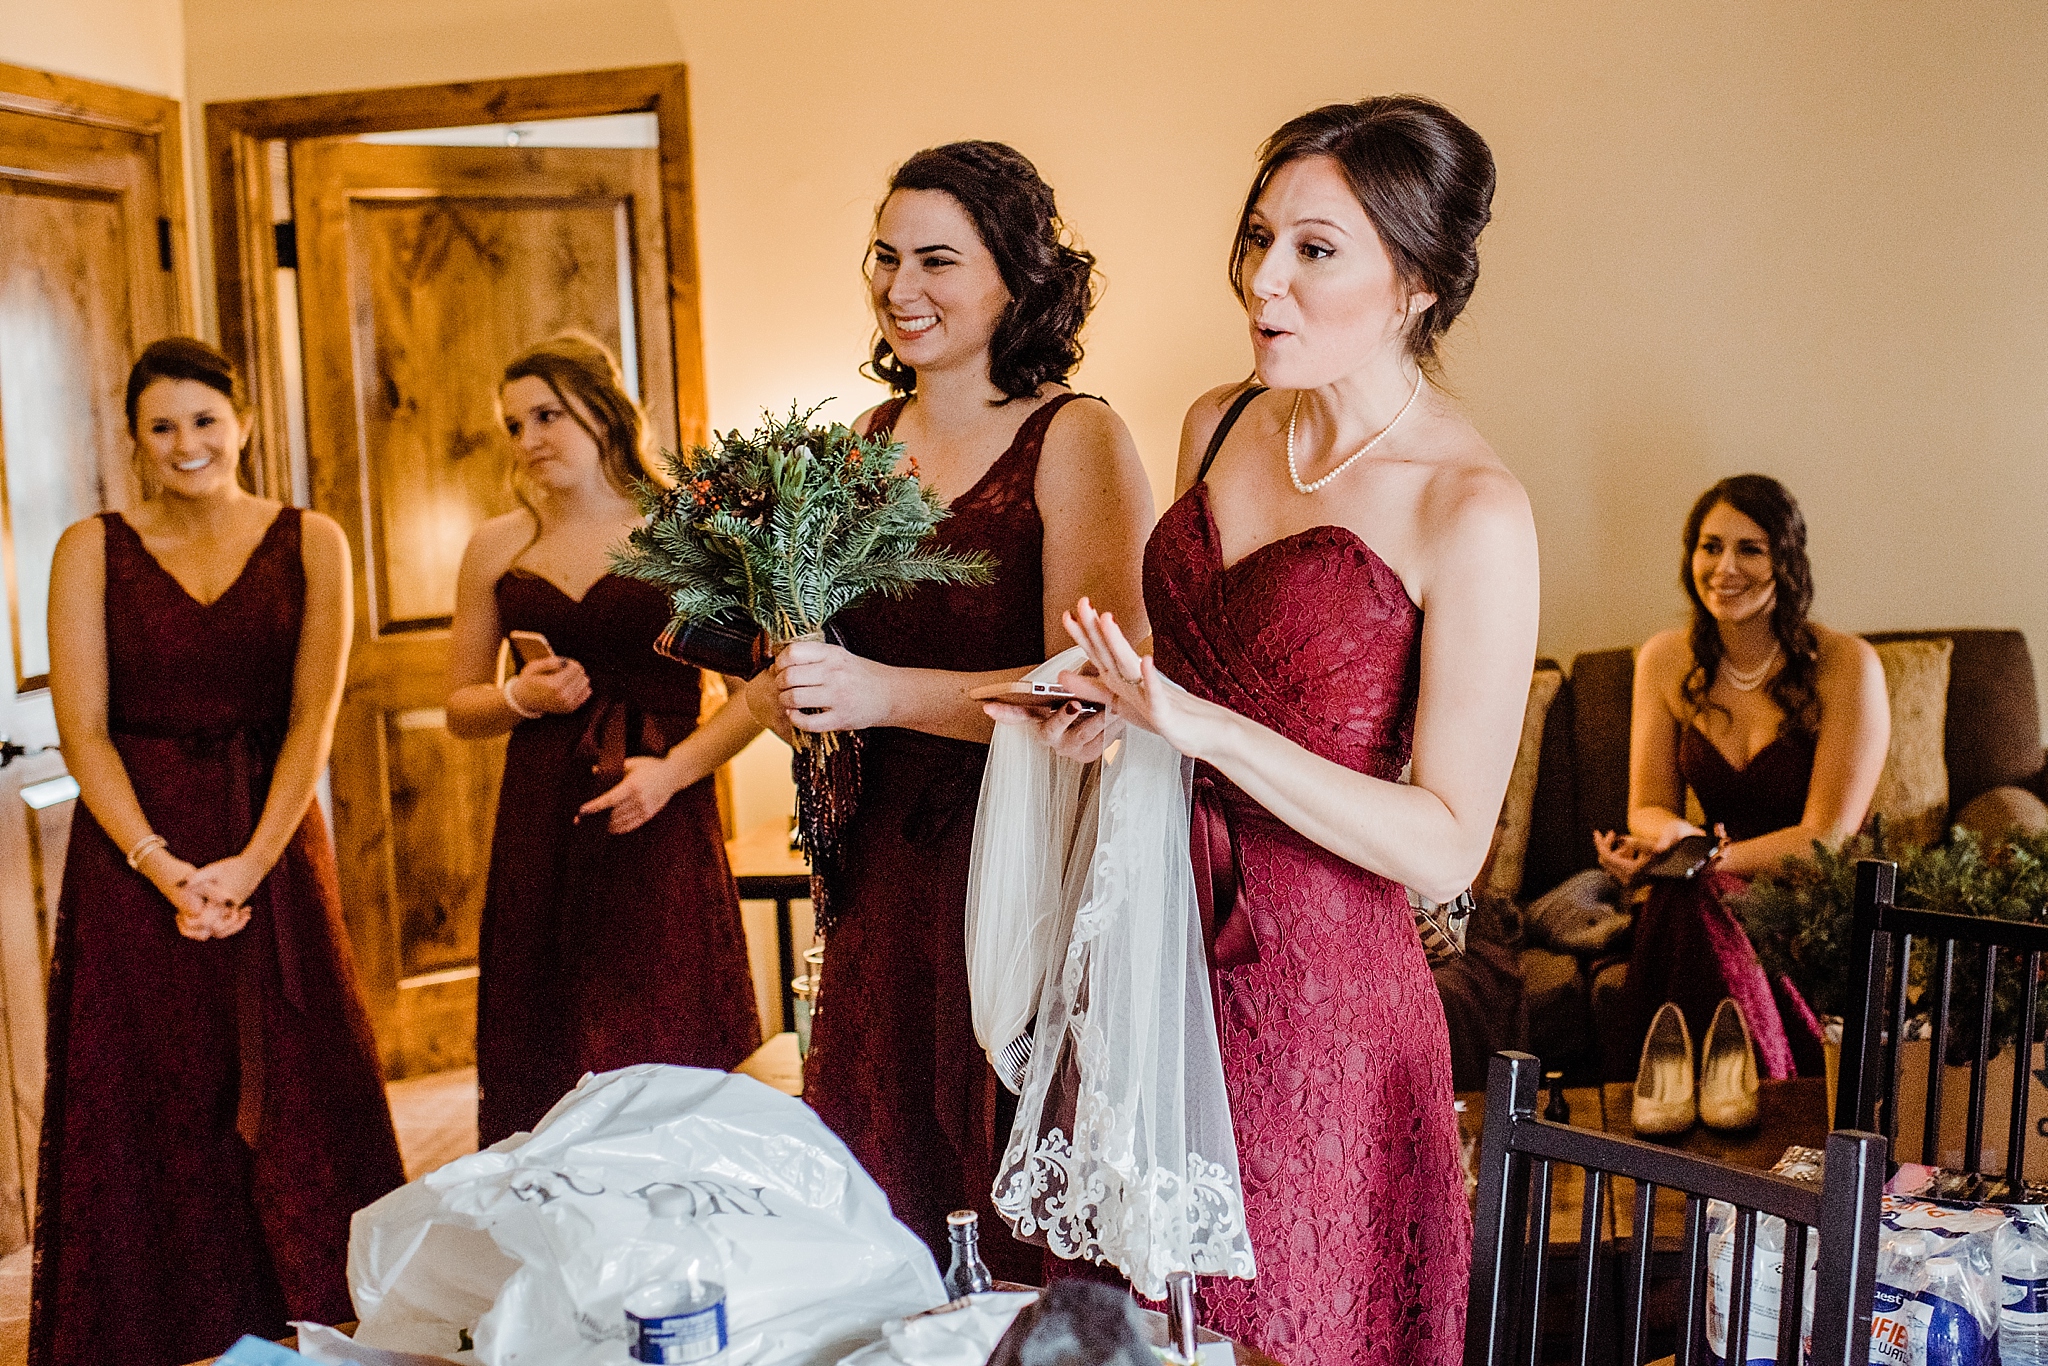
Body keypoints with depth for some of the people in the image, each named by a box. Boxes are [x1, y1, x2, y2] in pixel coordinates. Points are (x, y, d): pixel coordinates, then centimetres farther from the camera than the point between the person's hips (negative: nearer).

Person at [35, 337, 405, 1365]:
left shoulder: (309, 544, 3)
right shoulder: (92, 549, 2)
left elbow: (314, 717, -3)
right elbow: (82, 729, -3)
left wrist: (251, 863, -14)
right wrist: (163, 866, -14)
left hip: (274, 844, 0)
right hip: (134, 849, 0)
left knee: (292, 1094, 3)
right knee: (149, 1102, 3)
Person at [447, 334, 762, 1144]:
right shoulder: (498, 548, 12)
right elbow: (460, 706, 18)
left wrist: (675, 768, -13)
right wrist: (519, 697, -3)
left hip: (660, 826, -3)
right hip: (541, 827, 3)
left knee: (663, 1058, -1)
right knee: (540, 1073, 4)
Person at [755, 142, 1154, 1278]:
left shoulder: (1076, 440, -8)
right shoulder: (867, 440, 10)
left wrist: (884, 693, -24)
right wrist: (784, 694, -1)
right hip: (883, 868, 6)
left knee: (1020, 1246, 3)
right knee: (882, 1203, 13)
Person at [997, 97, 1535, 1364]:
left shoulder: (1473, 510, -15)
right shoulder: (1221, 426, 5)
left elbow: (1448, 846, -16)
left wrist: (1204, 728, -23)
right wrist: (1116, 710, -2)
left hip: (1318, 987, -6)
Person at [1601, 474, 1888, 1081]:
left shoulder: (1847, 665, -11)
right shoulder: (1666, 660, 3)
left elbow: (1827, 837, -12)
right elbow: (1648, 807, 4)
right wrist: (1674, 833, -21)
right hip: (1714, 892, 4)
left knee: (1696, 904, -35)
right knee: (1680, 907, -33)